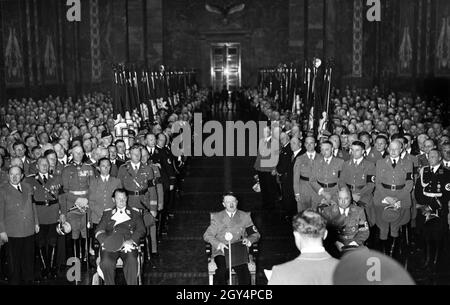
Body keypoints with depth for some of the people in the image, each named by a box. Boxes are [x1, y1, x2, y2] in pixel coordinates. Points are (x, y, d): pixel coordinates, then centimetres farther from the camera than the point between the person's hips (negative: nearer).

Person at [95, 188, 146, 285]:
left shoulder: (135, 212, 22)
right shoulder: (107, 213, 24)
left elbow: (141, 230, 10)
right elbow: (99, 231, 13)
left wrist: (131, 240, -10)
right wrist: (106, 241, -9)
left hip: (128, 244, -1)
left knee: (131, 261, -33)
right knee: (106, 262, -30)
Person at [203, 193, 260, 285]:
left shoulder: (245, 216, 14)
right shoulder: (217, 217, 12)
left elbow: (255, 234, 15)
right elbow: (207, 235, 7)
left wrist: (249, 240, -9)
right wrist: (218, 244, -13)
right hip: (221, 252, 0)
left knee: (243, 270, -29)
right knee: (222, 270, -31)